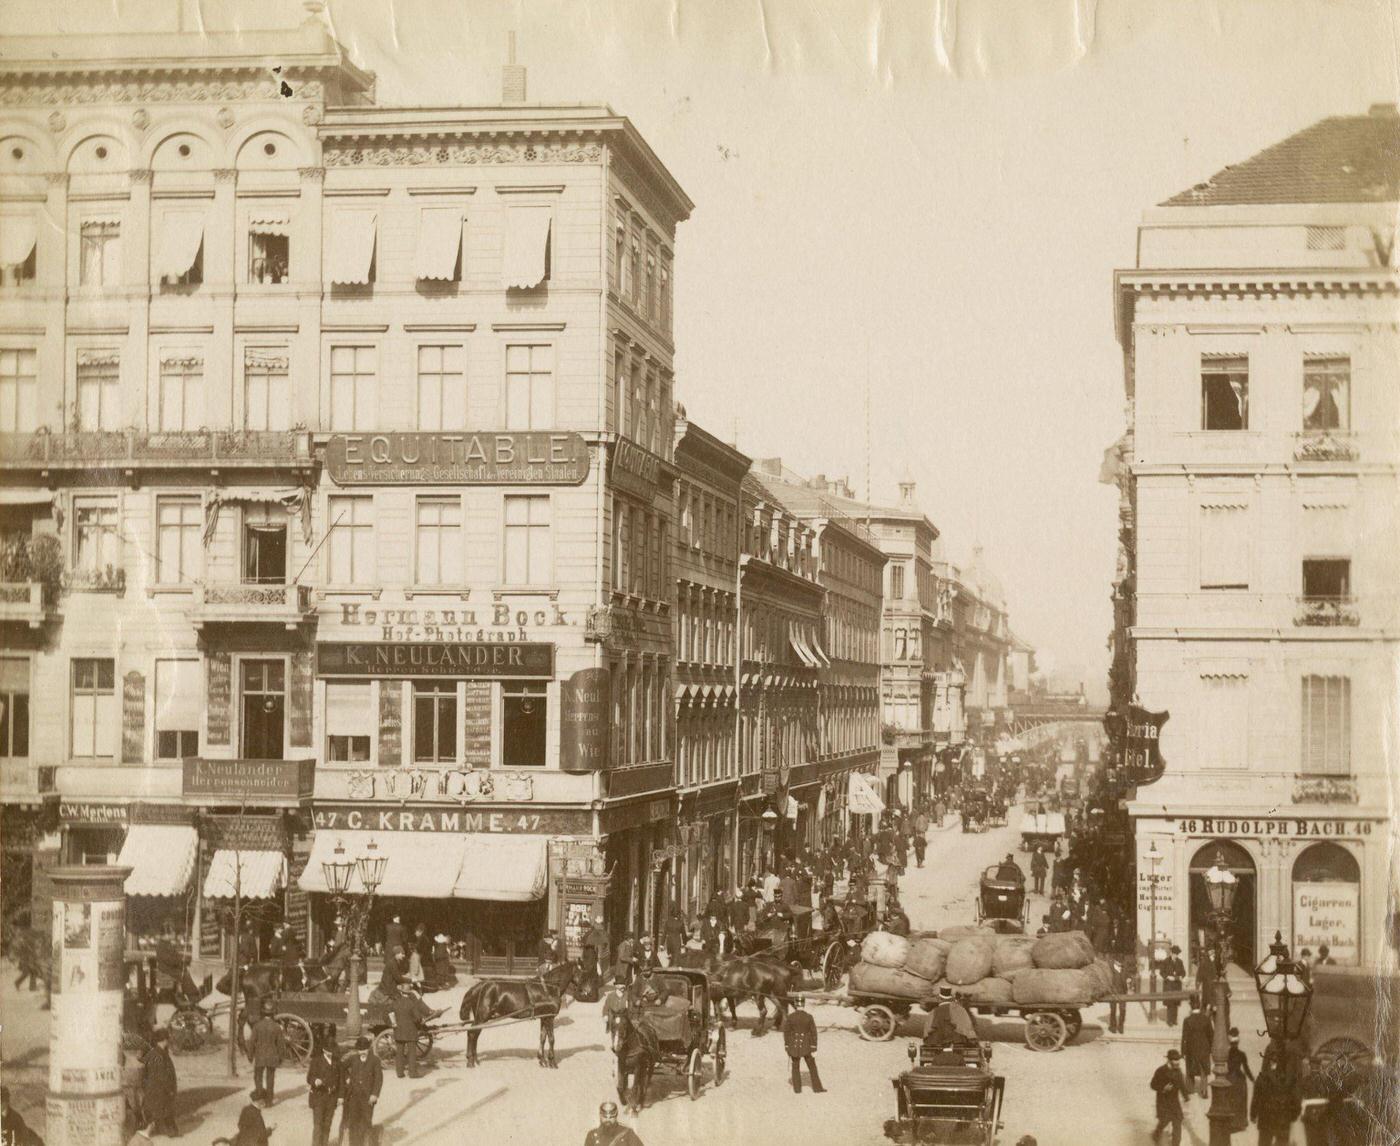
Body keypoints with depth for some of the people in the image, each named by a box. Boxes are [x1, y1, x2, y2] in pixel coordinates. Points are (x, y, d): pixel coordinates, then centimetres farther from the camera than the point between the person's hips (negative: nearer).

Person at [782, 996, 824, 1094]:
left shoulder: (790, 1017, -11)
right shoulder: (809, 1017, -11)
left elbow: (786, 1032, -6)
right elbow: (814, 1033, -10)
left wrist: (787, 1047, 5)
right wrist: (814, 1049, -3)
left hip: (794, 1045, 1)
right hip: (806, 1046, -1)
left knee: (795, 1067, 16)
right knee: (812, 1067, 13)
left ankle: (797, 1089, 18)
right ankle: (817, 1088, 15)